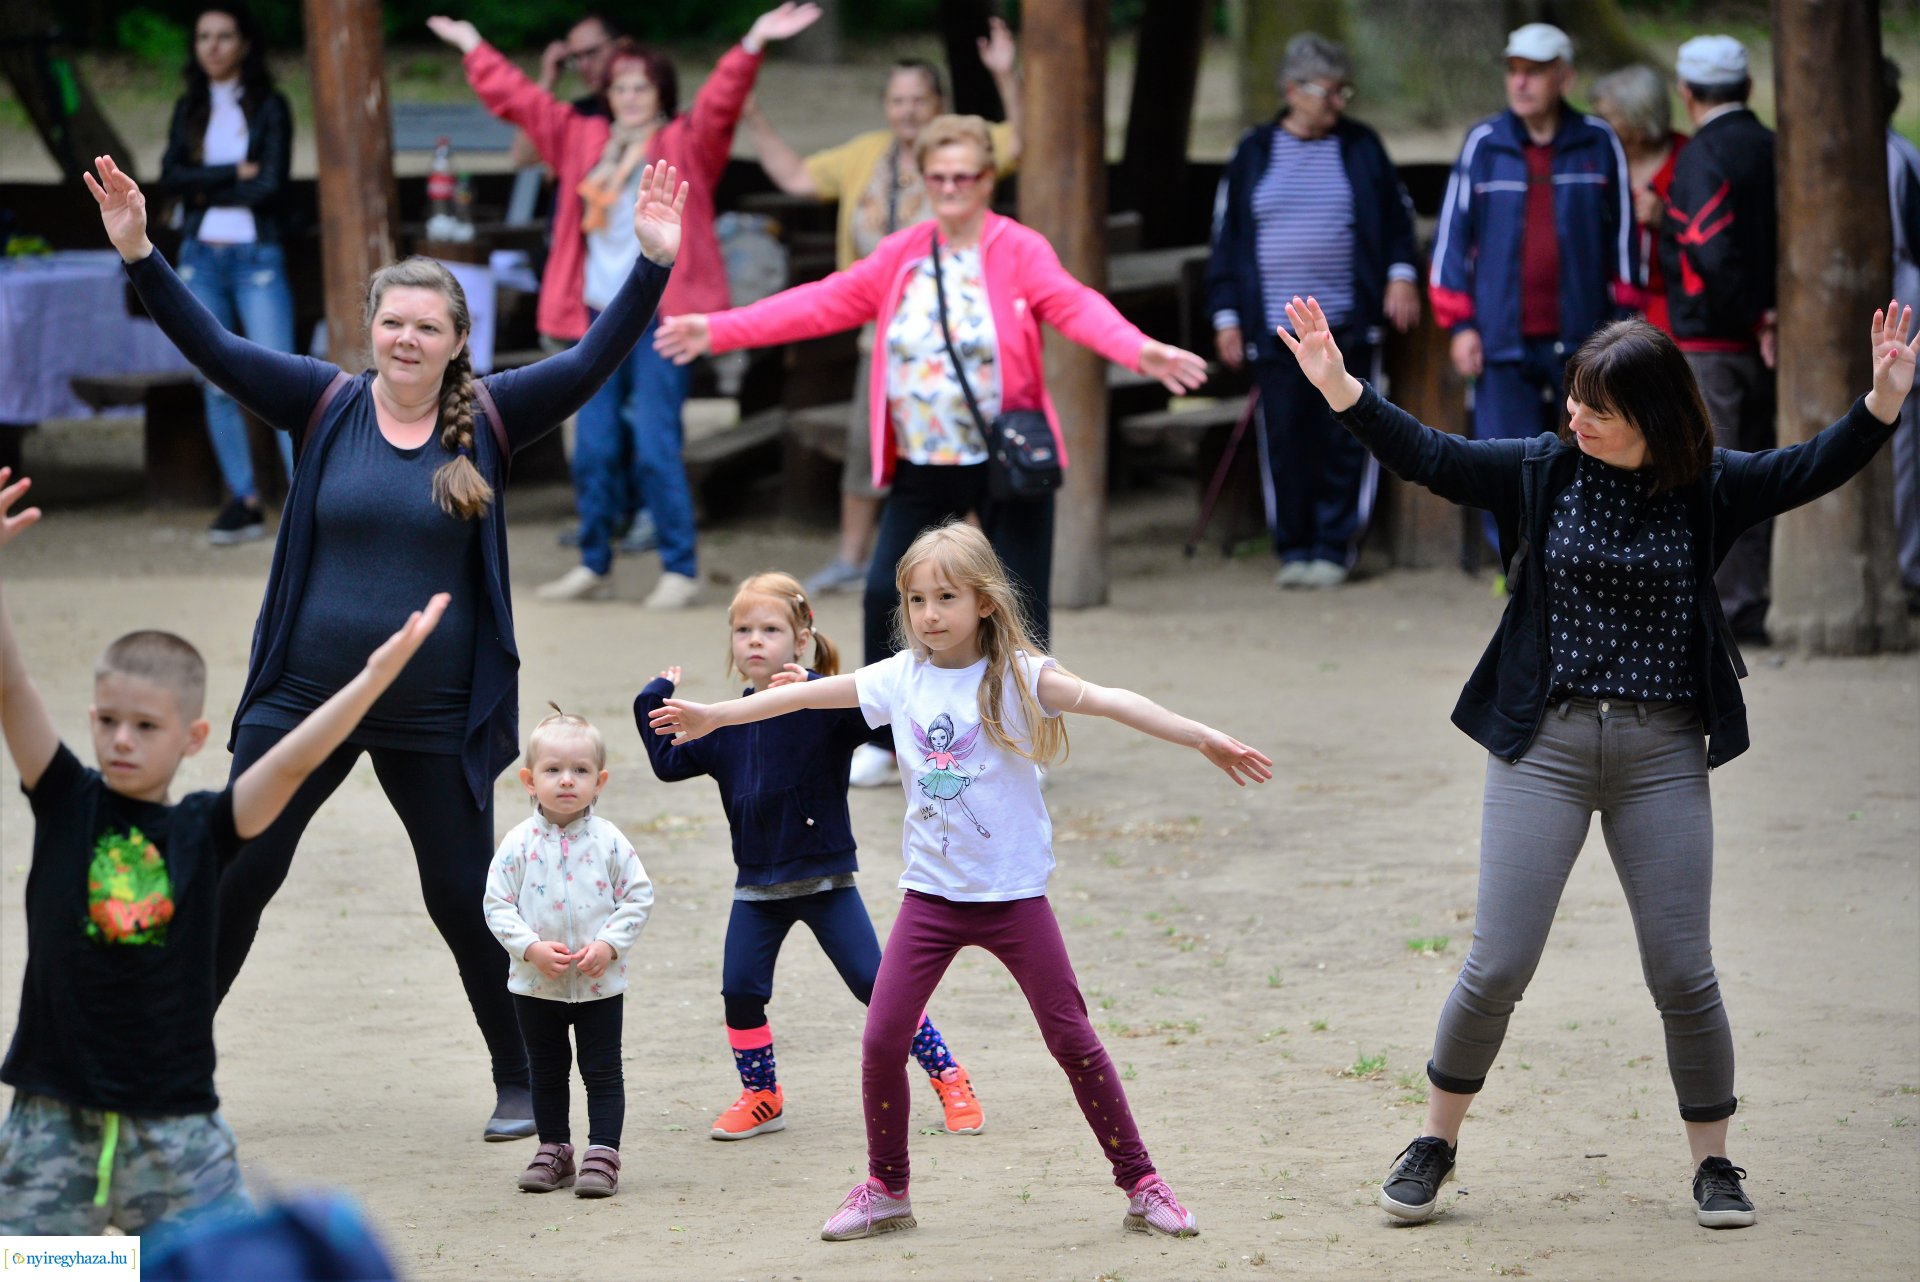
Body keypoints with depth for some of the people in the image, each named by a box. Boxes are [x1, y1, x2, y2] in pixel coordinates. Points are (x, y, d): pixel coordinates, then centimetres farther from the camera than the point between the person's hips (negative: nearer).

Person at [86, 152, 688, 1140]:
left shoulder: (487, 420, -2)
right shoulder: (327, 406, -1)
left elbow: (590, 363, -11)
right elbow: (212, 348, -9)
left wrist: (653, 263, -22)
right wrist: (139, 255, -20)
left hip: (435, 720, -1)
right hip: (303, 702, 1)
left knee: (465, 899, 7)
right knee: (234, 880, 4)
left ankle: (520, 1083, 22)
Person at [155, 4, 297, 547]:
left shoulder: (268, 107, 1)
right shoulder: (189, 109, 12)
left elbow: (271, 186, -10)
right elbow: (169, 179, -2)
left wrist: (206, 191, -2)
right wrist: (233, 174, -11)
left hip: (257, 257, -4)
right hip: (201, 258, 4)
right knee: (219, 386, 3)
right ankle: (244, 503, 8)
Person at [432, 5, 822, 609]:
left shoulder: (685, 143, 1)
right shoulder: (583, 139, 14)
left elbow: (719, 103, -15)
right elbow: (518, 99, 21)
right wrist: (474, 49, 25)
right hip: (596, 315, 5)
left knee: (654, 447, -9)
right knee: (594, 448, 7)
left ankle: (680, 570, -3)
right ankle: (595, 566, 17)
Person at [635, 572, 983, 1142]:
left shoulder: (825, 705, -11)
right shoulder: (728, 723, 6)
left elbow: (871, 716, -30)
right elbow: (670, 762, 13)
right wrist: (655, 702, 11)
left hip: (825, 879, -5)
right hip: (758, 885, 5)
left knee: (875, 983, -4)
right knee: (740, 990, 0)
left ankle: (949, 1079, 8)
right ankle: (761, 1097, 20)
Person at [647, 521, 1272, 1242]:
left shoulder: (1017, 676, -10)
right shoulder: (901, 678, 1)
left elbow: (1108, 701, -20)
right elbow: (808, 694, 10)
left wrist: (1202, 738, -30)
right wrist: (713, 717, 16)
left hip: (1013, 892, -3)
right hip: (932, 892, 3)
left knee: (1071, 1037, -2)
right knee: (881, 1040, -2)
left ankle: (1140, 1183, 9)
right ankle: (885, 1189, 15)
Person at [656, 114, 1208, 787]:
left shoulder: (1020, 252, -7)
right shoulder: (899, 257, 7)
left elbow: (1075, 306, -23)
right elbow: (822, 302, 5)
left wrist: (1139, 350, -43)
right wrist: (718, 329, -3)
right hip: (923, 469, 4)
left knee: (1019, 601, 0)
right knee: (886, 593, 1)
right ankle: (883, 742, 15)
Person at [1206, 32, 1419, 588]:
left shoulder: (1362, 147, 7)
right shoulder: (1255, 153, 7)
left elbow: (1397, 217, 15)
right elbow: (1227, 236, 10)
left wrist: (1401, 273, -2)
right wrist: (1227, 315, 5)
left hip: (1346, 324, 0)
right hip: (1274, 327, 0)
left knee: (1344, 439, -2)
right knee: (1284, 440, 0)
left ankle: (1333, 547, 7)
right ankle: (1293, 548, 11)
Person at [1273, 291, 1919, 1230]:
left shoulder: (1709, 488, -1)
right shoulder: (1540, 473, 0)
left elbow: (1812, 471, -10)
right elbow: (1427, 458, -4)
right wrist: (1342, 390, -16)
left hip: (1663, 755, 0)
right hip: (1544, 746, 0)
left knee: (1683, 975, 2)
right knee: (1496, 968, -1)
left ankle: (1712, 1162, 18)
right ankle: (1435, 1143, 17)